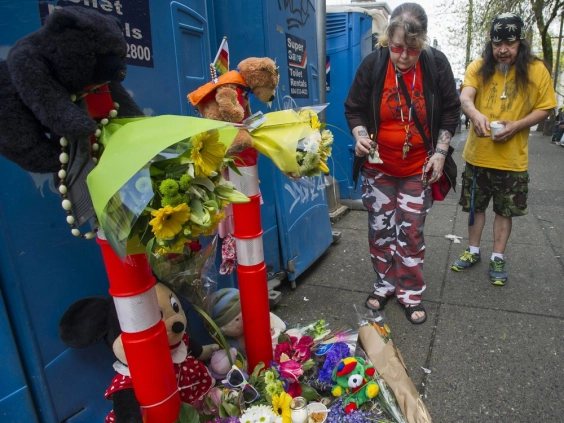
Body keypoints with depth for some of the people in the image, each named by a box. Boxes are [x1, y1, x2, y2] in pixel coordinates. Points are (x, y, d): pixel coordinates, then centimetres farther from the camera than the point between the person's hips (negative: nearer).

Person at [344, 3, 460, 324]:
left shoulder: (437, 64, -8)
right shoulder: (373, 64, -9)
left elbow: (450, 111, 3)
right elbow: (354, 109, 0)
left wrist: (440, 152, -5)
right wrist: (360, 135, -20)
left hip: (418, 168, 0)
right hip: (378, 166, 1)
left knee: (412, 232, 4)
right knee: (380, 229, 9)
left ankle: (411, 293, 23)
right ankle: (385, 285, 30)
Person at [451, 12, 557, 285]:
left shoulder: (536, 70, -4)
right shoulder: (478, 67, -4)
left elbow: (545, 108, 0)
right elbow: (465, 97, -19)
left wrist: (516, 126, -17)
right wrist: (476, 115, -41)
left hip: (512, 159, 0)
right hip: (477, 155, 1)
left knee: (505, 210, 10)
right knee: (475, 206, 14)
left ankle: (498, 259, 27)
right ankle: (473, 251, 32)